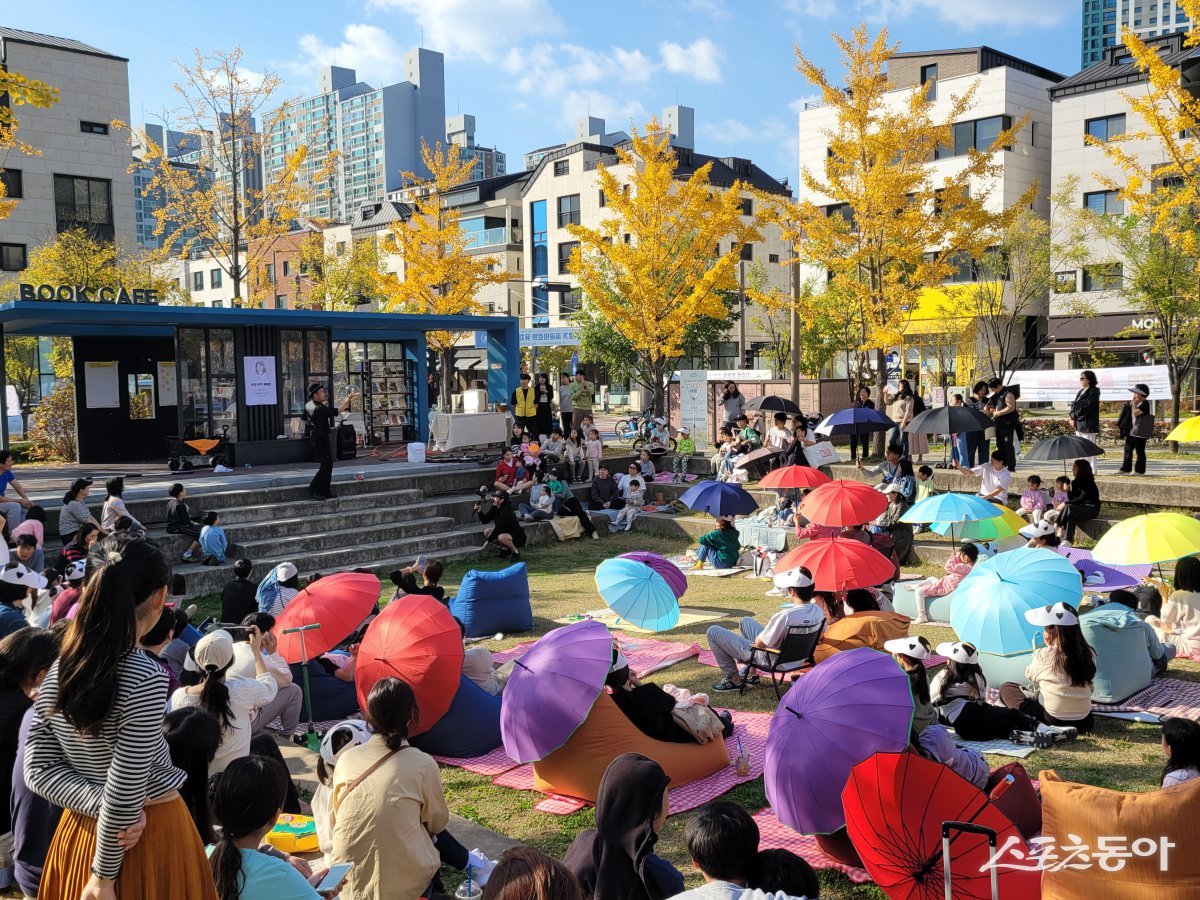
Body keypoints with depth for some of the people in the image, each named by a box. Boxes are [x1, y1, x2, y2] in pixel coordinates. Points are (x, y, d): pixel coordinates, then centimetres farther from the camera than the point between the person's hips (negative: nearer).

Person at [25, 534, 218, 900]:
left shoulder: (58, 671, -4)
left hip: (81, 829, 6)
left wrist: (100, 807, -11)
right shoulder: (145, 678, -24)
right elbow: (125, 788, -23)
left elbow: (39, 769, -2)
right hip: (152, 833, -6)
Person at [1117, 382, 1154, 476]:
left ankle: (1139, 470, 2)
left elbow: (1135, 413, -24)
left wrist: (1134, 404, -13)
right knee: (1128, 449, 10)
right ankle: (1126, 469, 15)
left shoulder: (1144, 403, -13)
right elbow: (1131, 415, 18)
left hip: (1140, 432, -9)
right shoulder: (1136, 404, 15)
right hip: (1132, 430, 9)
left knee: (1139, 451, -2)